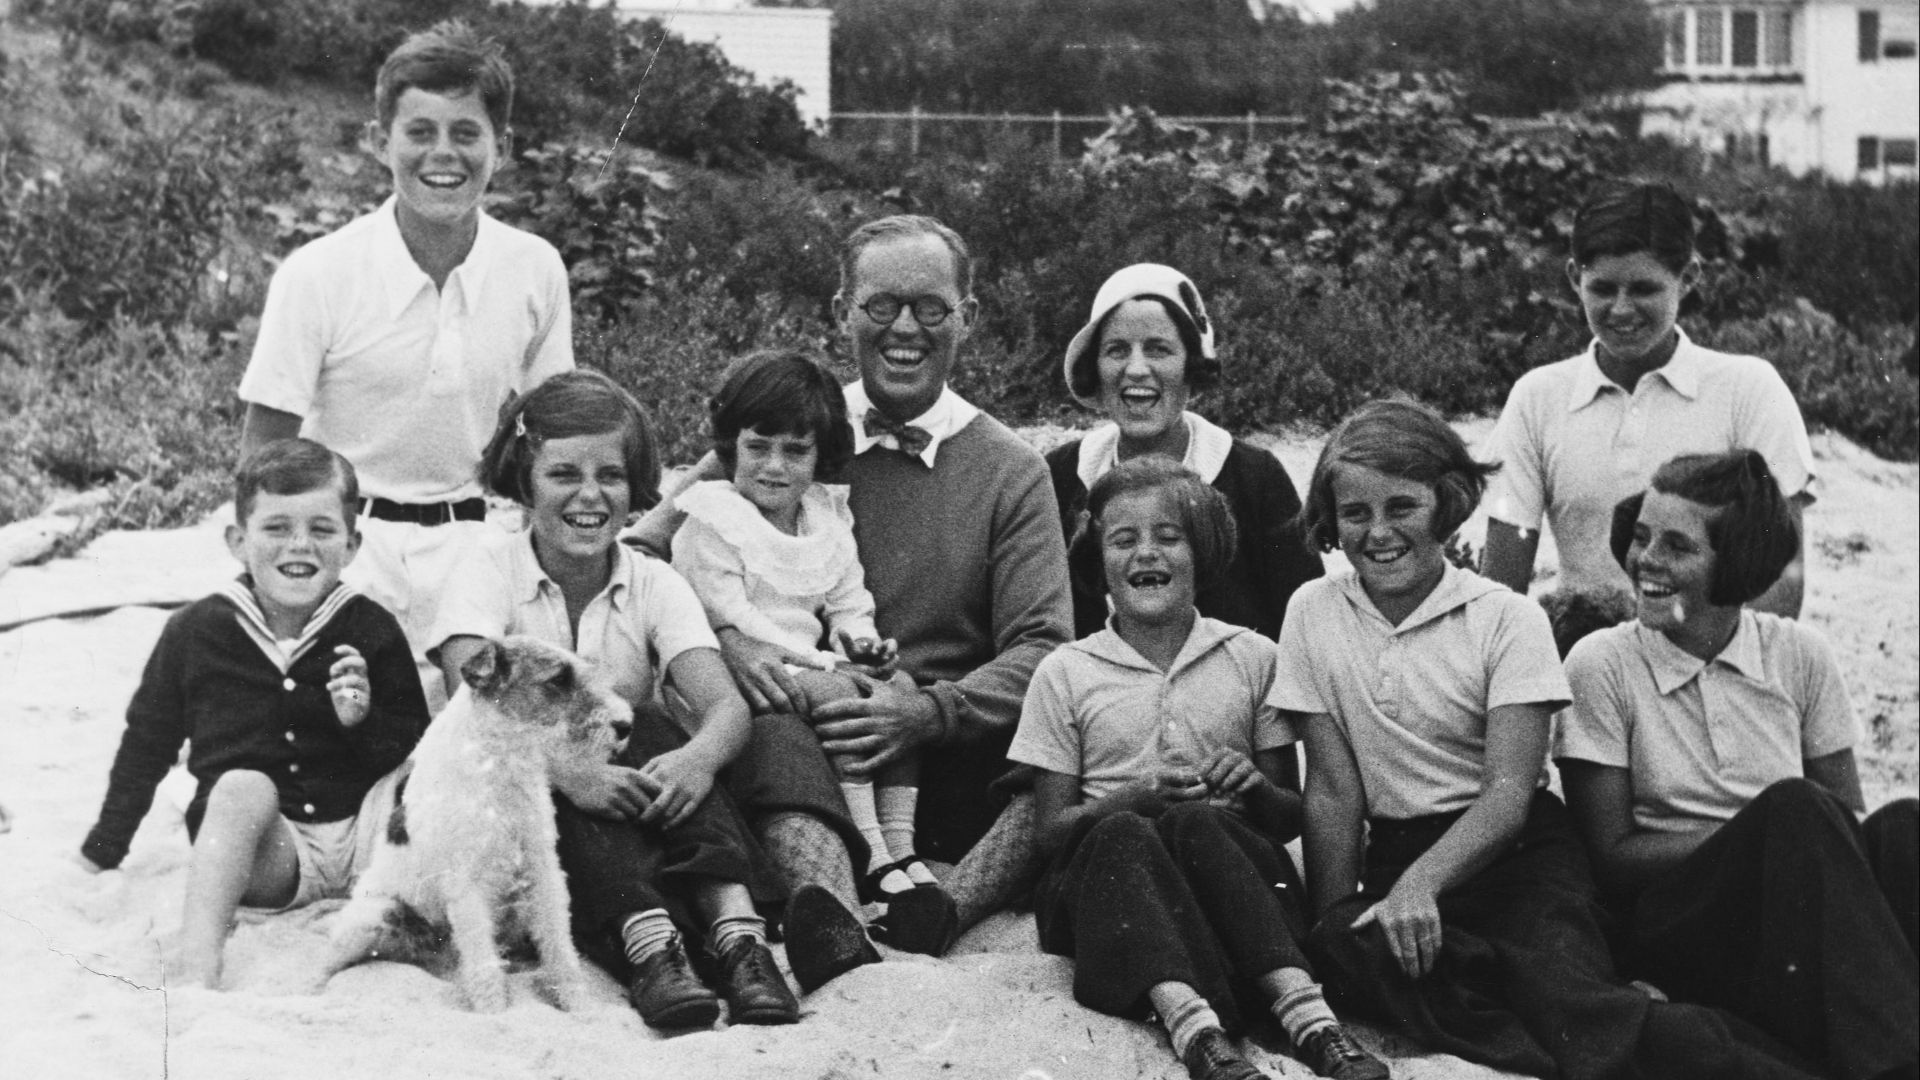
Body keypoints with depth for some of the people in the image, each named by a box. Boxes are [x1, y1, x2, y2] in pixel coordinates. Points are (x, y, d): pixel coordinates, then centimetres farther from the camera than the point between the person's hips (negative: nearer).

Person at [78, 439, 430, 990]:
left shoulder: (371, 632, 1)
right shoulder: (195, 630, 1)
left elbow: (415, 752, 7)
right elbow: (147, 743, 14)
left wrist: (365, 721, -14)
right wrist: (102, 852, 18)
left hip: (364, 840, 1)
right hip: (264, 855, -1)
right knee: (242, 786, -34)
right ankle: (197, 974, -43)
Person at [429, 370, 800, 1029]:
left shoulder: (655, 585, 3)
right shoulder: (487, 573, -3)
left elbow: (726, 706, -12)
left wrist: (698, 758, -37)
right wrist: (568, 769, -39)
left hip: (635, 820, 2)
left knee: (648, 726, -27)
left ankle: (736, 930, -42)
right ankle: (649, 945, -50)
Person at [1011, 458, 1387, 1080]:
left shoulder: (1253, 659, 11)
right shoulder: (1064, 673, 9)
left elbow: (1294, 818, 12)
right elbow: (1051, 829, 5)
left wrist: (1258, 791, -11)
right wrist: (1134, 799, -14)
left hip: (1232, 871, 1)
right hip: (1106, 882, 0)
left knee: (1195, 822, -32)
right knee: (1125, 834, -33)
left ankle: (1308, 1016, -46)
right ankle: (1192, 1025, -52)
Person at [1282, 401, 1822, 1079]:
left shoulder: (1508, 619, -2)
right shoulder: (1313, 613, 5)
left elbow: (1509, 792, -11)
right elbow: (1333, 791, 3)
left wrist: (1420, 884, -29)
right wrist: (1336, 920, -11)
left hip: (1516, 851, -2)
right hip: (1396, 860, 2)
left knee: (1568, 991, -35)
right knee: (1339, 949, -34)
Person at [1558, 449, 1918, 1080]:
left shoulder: (1800, 656, 10)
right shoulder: (1601, 666, 1)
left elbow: (1848, 818, 7)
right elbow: (1610, 856, -2)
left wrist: (1800, 835, -18)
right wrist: (1775, 832, -14)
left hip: (1806, 922, 3)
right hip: (1669, 922, -3)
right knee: (1795, 807, -31)